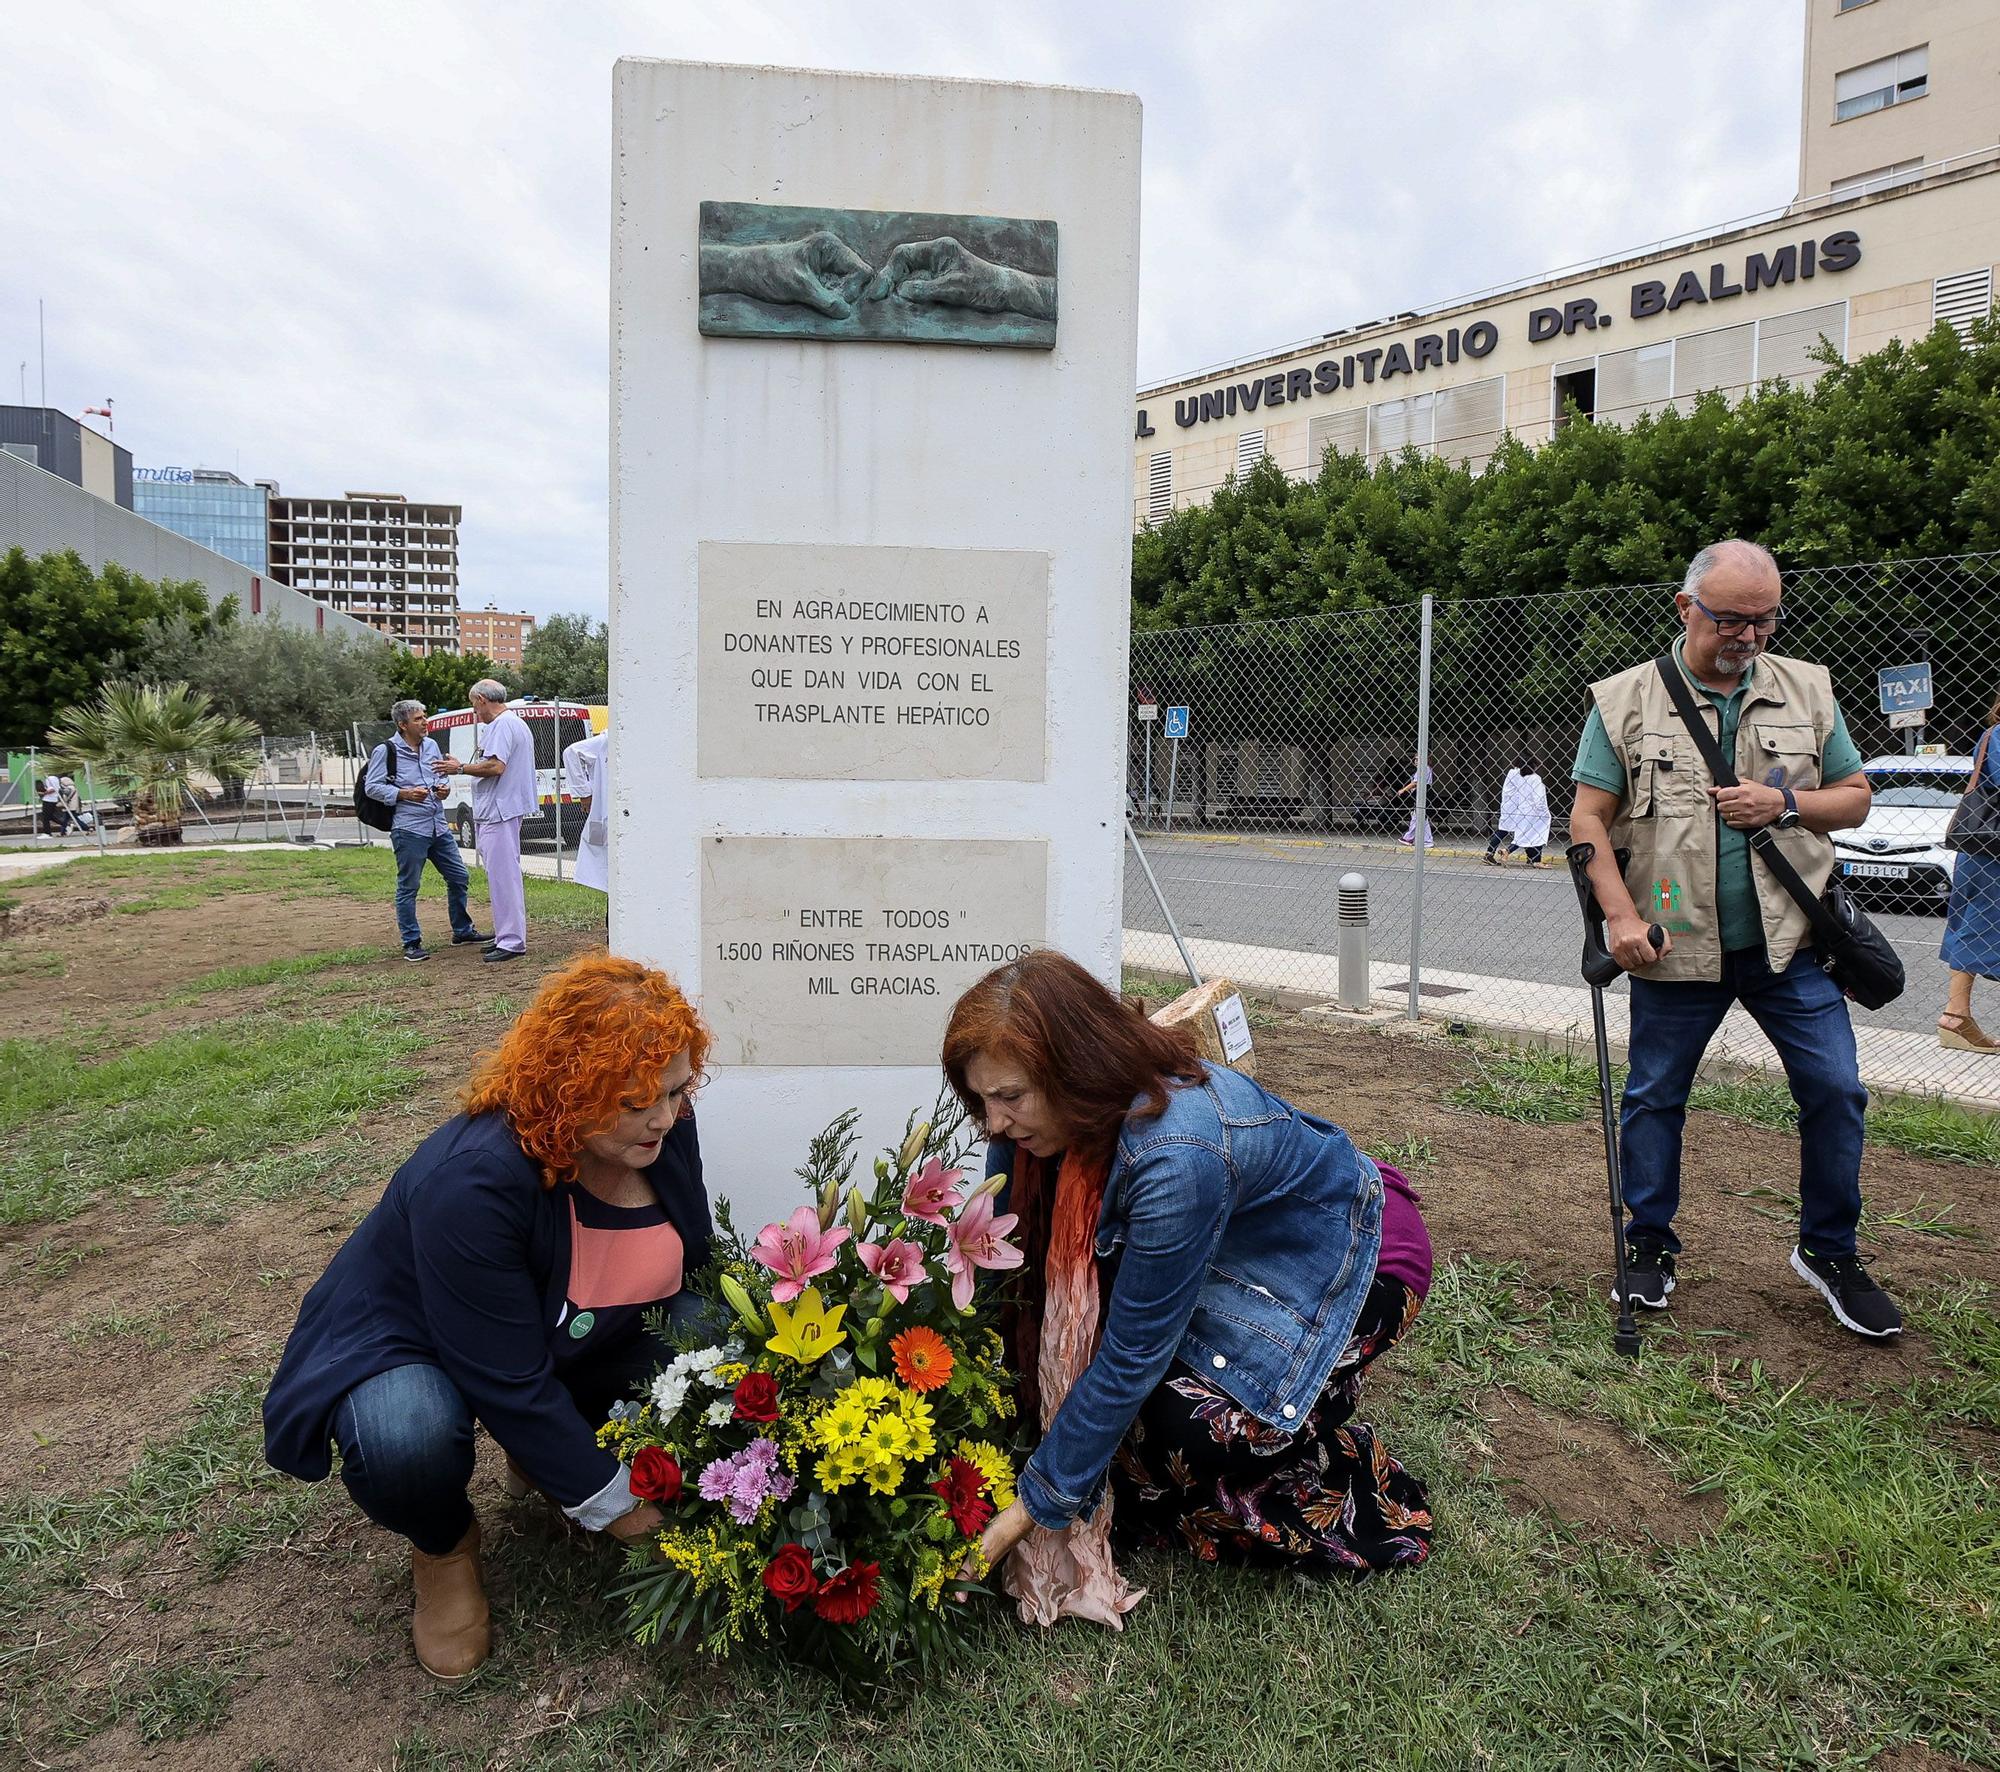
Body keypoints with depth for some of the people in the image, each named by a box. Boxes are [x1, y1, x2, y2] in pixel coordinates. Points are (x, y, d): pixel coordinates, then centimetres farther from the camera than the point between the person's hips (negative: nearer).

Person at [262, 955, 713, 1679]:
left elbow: (694, 1261, 1)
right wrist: (612, 1503, -24)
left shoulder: (663, 1128, -18)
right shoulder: (472, 1179, -37)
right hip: (411, 1343, -6)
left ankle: (545, 1452, 9)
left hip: (575, 1341, 6)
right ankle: (444, 1547, -1)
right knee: (407, 1438, -39)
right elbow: (510, 1383, -31)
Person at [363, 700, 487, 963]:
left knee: (459, 878, 12)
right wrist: (404, 794, -18)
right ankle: (412, 943, 9)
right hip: (408, 829, -7)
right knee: (408, 887, 0)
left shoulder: (431, 745, 13)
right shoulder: (386, 751, -7)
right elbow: (371, 787, -7)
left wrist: (443, 789, 5)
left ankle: (462, 931, 27)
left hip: (438, 826, 7)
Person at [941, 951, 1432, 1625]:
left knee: (1193, 1418, -25)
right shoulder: (1039, 1118, -19)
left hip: (1345, 1255, -6)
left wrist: (1037, 1503, -24)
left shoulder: (1177, 1156, -40)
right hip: (1238, 1249, 7)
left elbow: (1132, 1357, -32)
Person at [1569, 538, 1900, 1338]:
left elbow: (1855, 796, 11)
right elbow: (1589, 819, -5)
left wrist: (1785, 805, -10)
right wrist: (1621, 915, -15)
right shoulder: (1624, 701, -2)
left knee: (1835, 1090, 1)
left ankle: (1828, 1250, 21)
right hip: (1675, 945, -2)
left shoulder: (1808, 691, 6)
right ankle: (1649, 1242, 25)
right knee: (1654, 1096, 7)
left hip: (1790, 942, 2)